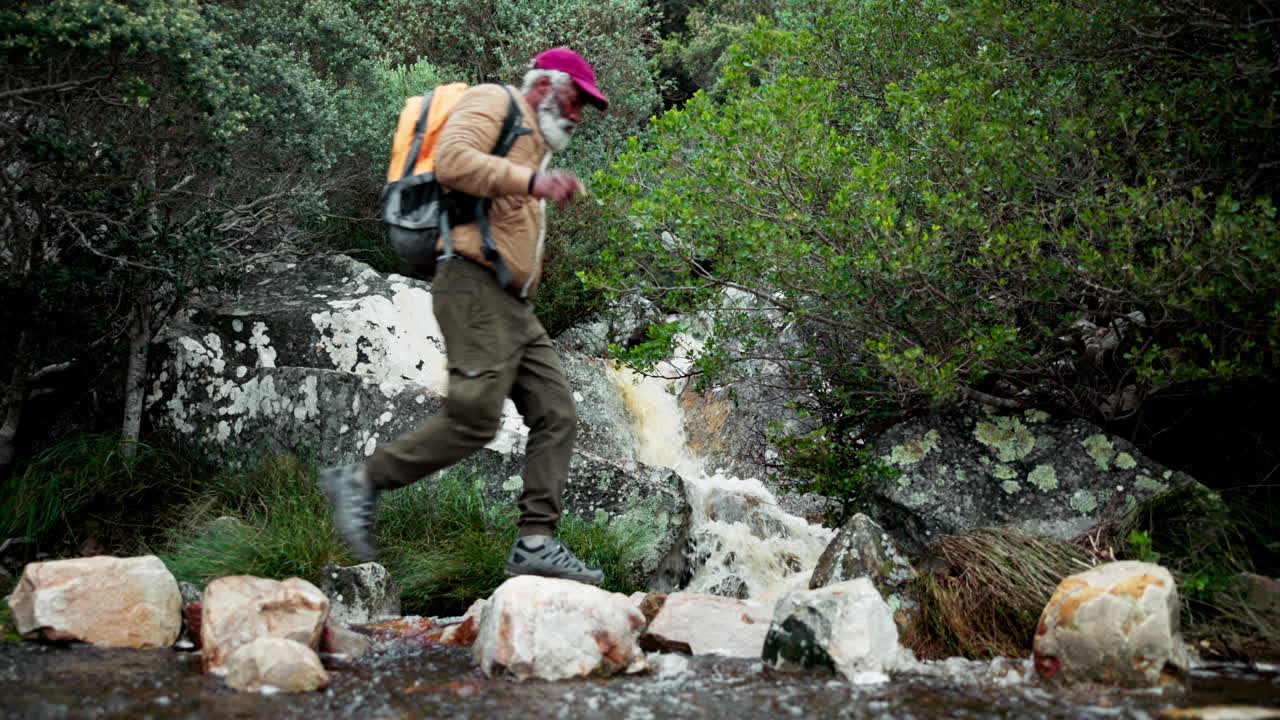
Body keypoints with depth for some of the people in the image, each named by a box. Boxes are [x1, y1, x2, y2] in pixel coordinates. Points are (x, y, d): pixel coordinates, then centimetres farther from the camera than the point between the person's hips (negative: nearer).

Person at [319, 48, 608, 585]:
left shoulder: (530, 145, 31)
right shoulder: (494, 102, 2)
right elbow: (452, 160, -19)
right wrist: (529, 180, -21)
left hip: (513, 306, 10)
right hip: (475, 284, -10)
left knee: (557, 415, -1)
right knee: (474, 419, -16)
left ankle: (536, 542, -3)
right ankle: (361, 482, -2)